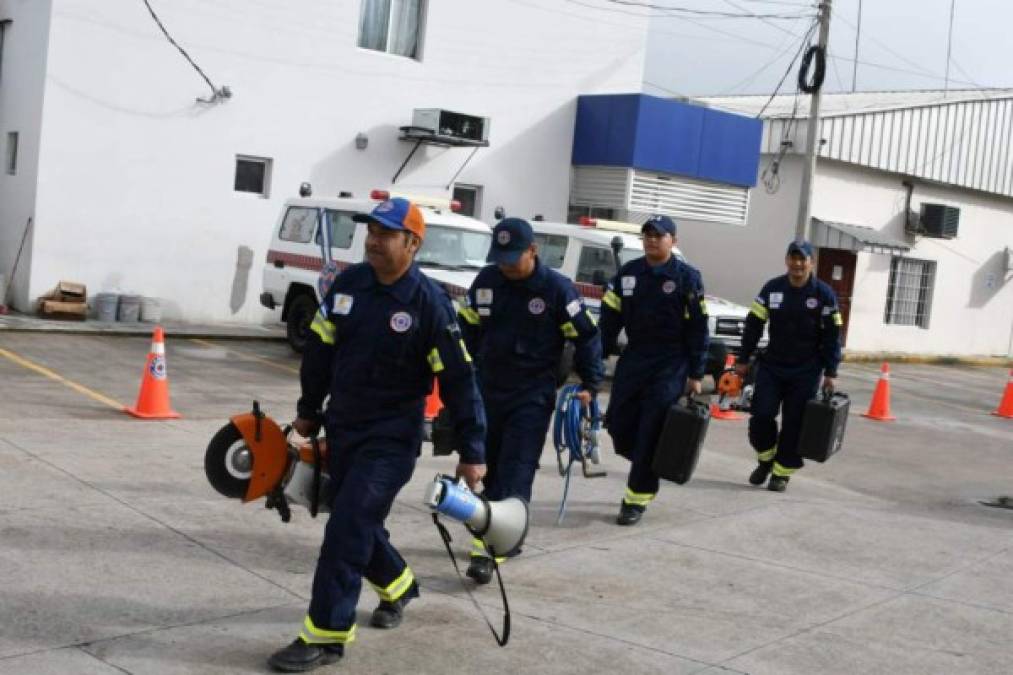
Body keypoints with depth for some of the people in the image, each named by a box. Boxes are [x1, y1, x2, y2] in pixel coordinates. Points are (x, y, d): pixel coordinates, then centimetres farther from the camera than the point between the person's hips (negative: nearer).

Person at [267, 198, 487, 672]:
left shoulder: (429, 303, -16)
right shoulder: (348, 283, -1)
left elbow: (458, 380, -14)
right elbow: (320, 348, 12)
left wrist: (472, 452, -13)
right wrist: (308, 411, 18)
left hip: (392, 437, -6)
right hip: (341, 427, 6)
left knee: (347, 529, -12)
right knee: (357, 523, 17)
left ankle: (325, 636, -3)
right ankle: (397, 585, 44)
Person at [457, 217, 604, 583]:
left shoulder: (557, 288, -11)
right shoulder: (485, 281, 1)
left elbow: (586, 337, -4)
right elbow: (467, 329, 12)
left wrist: (590, 385, -4)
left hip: (533, 396, -5)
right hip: (487, 390, 5)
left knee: (514, 474, -10)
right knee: (486, 468, 10)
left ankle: (489, 549, -14)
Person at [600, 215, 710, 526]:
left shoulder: (687, 277, -5)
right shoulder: (628, 273, 6)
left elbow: (698, 329, -5)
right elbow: (609, 318, 8)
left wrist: (696, 375, -7)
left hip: (670, 366, -4)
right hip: (632, 360, 4)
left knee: (650, 434, -6)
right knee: (619, 426, 3)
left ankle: (637, 499, 4)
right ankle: (650, 467, 31)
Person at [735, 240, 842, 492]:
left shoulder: (824, 294, -5)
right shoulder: (772, 288, 1)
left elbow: (832, 336, -3)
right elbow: (753, 325, 6)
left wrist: (830, 373, -5)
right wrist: (743, 360, 4)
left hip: (806, 372, -2)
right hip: (771, 366, 2)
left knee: (794, 424, 1)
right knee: (761, 415, -5)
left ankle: (782, 471, 16)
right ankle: (766, 458, 20)